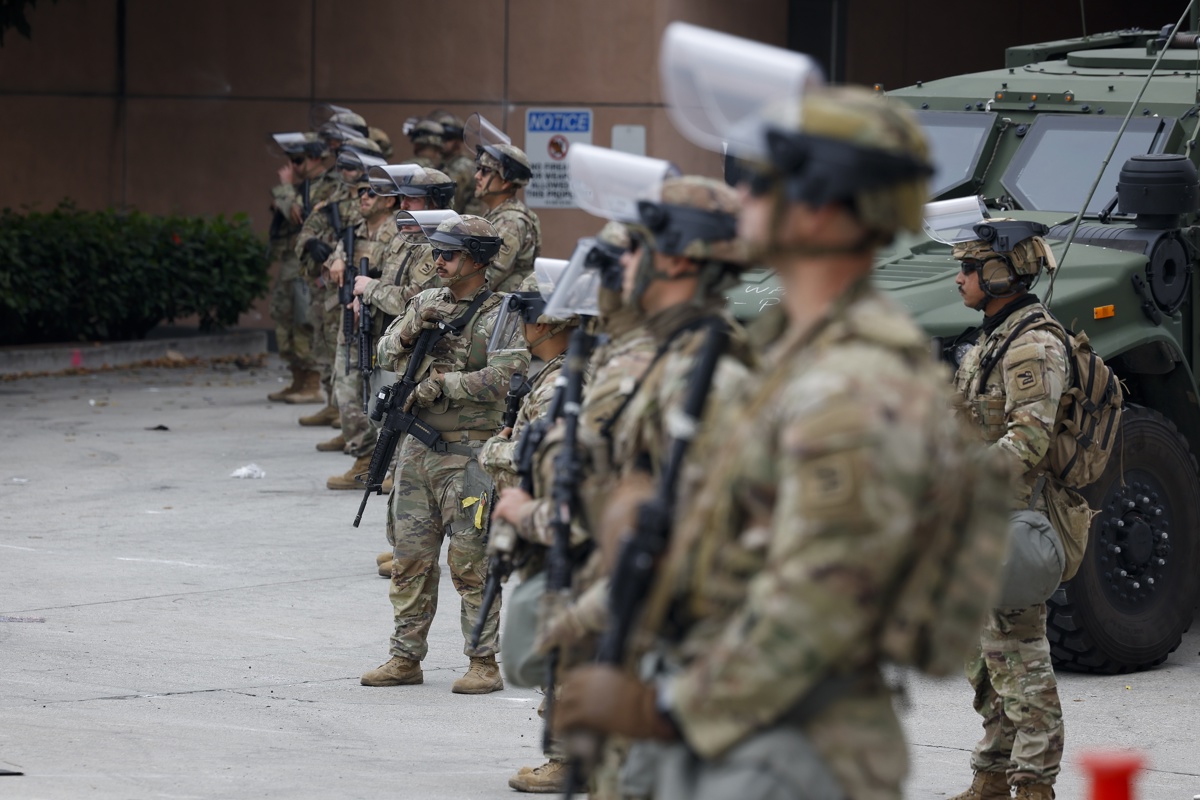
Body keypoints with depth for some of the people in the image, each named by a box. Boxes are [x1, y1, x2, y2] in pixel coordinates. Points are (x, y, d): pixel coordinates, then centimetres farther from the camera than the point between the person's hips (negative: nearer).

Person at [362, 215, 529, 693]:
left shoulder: (499, 316, -8)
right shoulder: (426, 302, 13)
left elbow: (505, 378, -20)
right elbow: (386, 356, 11)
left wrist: (440, 384, -17)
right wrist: (411, 330, -9)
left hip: (468, 453, -6)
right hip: (417, 449, 7)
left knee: (470, 563, -5)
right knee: (410, 558, 9)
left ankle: (484, 663, 1)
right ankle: (406, 658, 17)